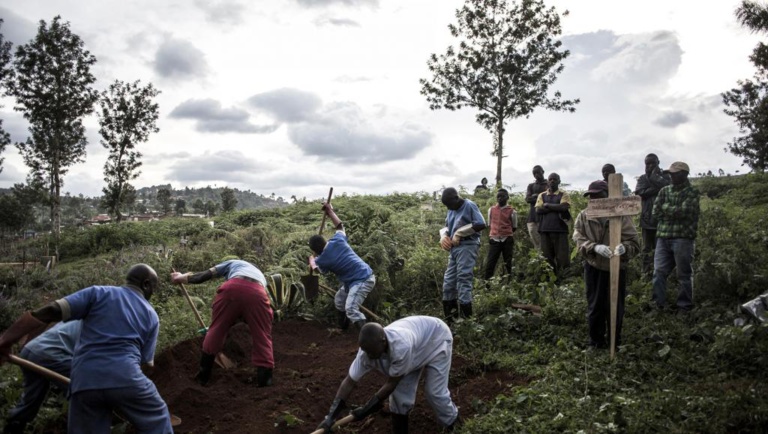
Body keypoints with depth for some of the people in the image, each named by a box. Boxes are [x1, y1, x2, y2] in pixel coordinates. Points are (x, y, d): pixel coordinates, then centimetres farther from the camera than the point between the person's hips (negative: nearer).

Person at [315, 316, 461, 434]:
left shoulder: (401, 346, -47)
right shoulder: (368, 349, -28)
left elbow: (391, 383, -33)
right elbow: (349, 382, -21)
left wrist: (366, 409, -24)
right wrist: (331, 416, -24)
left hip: (437, 338, -5)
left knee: (435, 391, -5)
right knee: (400, 392, -2)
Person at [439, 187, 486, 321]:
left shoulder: (469, 206, -6)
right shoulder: (451, 210, 17)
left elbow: (481, 225, -15)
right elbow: (446, 226, 28)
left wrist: (459, 233, -12)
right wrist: (444, 236, 4)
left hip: (467, 246, -8)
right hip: (454, 248, 8)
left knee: (463, 279, -11)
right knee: (449, 280, 8)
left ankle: (466, 318, -7)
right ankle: (450, 317, 16)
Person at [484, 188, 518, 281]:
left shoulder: (512, 211, 0)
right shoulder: (491, 209, 6)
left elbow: (514, 227, 9)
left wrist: (506, 232, 6)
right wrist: (496, 232, 10)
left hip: (507, 240, -1)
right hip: (494, 239, 1)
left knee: (508, 263, 6)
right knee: (490, 263, -1)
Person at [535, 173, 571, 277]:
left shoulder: (564, 195, 7)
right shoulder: (542, 195, 15)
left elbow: (564, 207, -12)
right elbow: (538, 210, -1)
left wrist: (547, 205, -4)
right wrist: (557, 208, -7)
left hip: (560, 229, -3)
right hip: (545, 229, 3)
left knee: (562, 256, -5)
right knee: (547, 257, 4)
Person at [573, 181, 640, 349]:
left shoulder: (621, 216, -10)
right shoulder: (583, 217, -3)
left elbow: (634, 242, -12)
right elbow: (578, 240, -10)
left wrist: (624, 247, -36)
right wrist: (595, 247, -31)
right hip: (593, 268, 1)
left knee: (615, 306, 10)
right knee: (595, 306, 11)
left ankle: (615, 340, 31)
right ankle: (596, 341, 29)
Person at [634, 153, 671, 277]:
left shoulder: (664, 176, 6)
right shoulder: (642, 178, 11)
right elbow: (640, 192, -6)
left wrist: (655, 176, -8)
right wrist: (657, 188, -11)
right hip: (647, 217, 2)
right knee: (647, 248, 6)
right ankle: (646, 273, 11)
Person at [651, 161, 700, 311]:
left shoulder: (692, 192, -2)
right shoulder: (664, 191, 13)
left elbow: (684, 211, -14)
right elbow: (656, 212, 5)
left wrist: (666, 207, -3)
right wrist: (675, 212, -6)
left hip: (683, 238, -4)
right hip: (663, 237, 5)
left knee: (684, 274, 4)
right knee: (659, 272, 3)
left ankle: (684, 305, 15)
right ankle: (658, 303, 13)